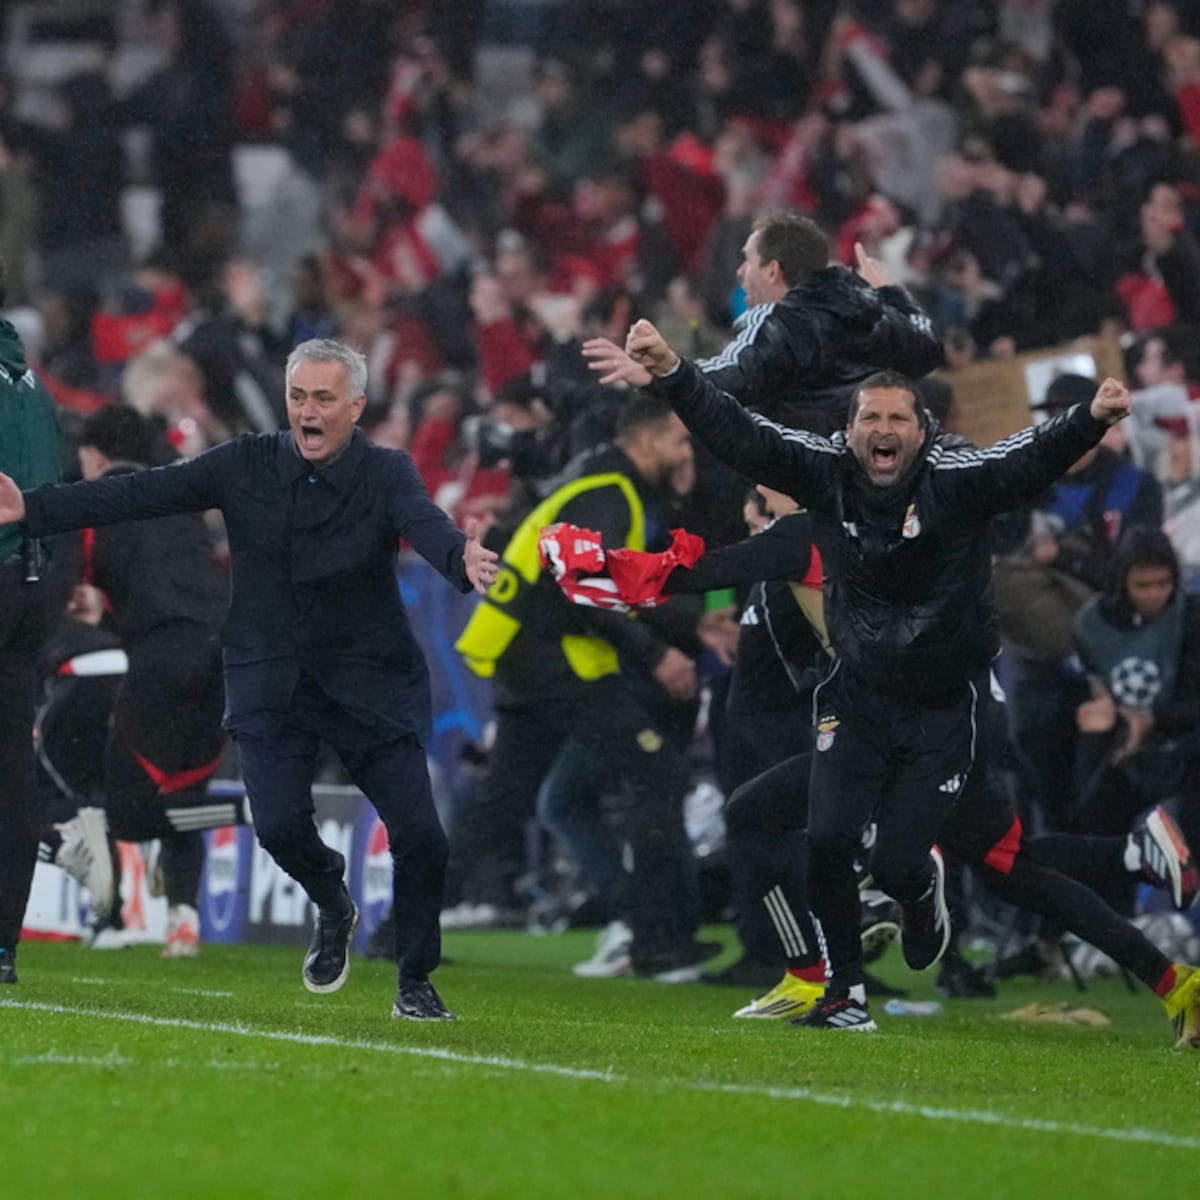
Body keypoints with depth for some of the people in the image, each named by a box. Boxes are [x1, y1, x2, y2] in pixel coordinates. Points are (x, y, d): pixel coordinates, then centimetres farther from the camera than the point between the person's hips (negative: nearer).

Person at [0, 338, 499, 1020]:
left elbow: (426, 524, -27)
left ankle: (416, 983, 14)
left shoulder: (387, 475, -7)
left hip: (372, 681, -1)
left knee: (418, 832, -9)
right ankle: (334, 909, 20)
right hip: (271, 682, 1)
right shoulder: (247, 466, -1)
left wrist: (462, 560, -51)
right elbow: (144, 494, -4)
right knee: (280, 824, -16)